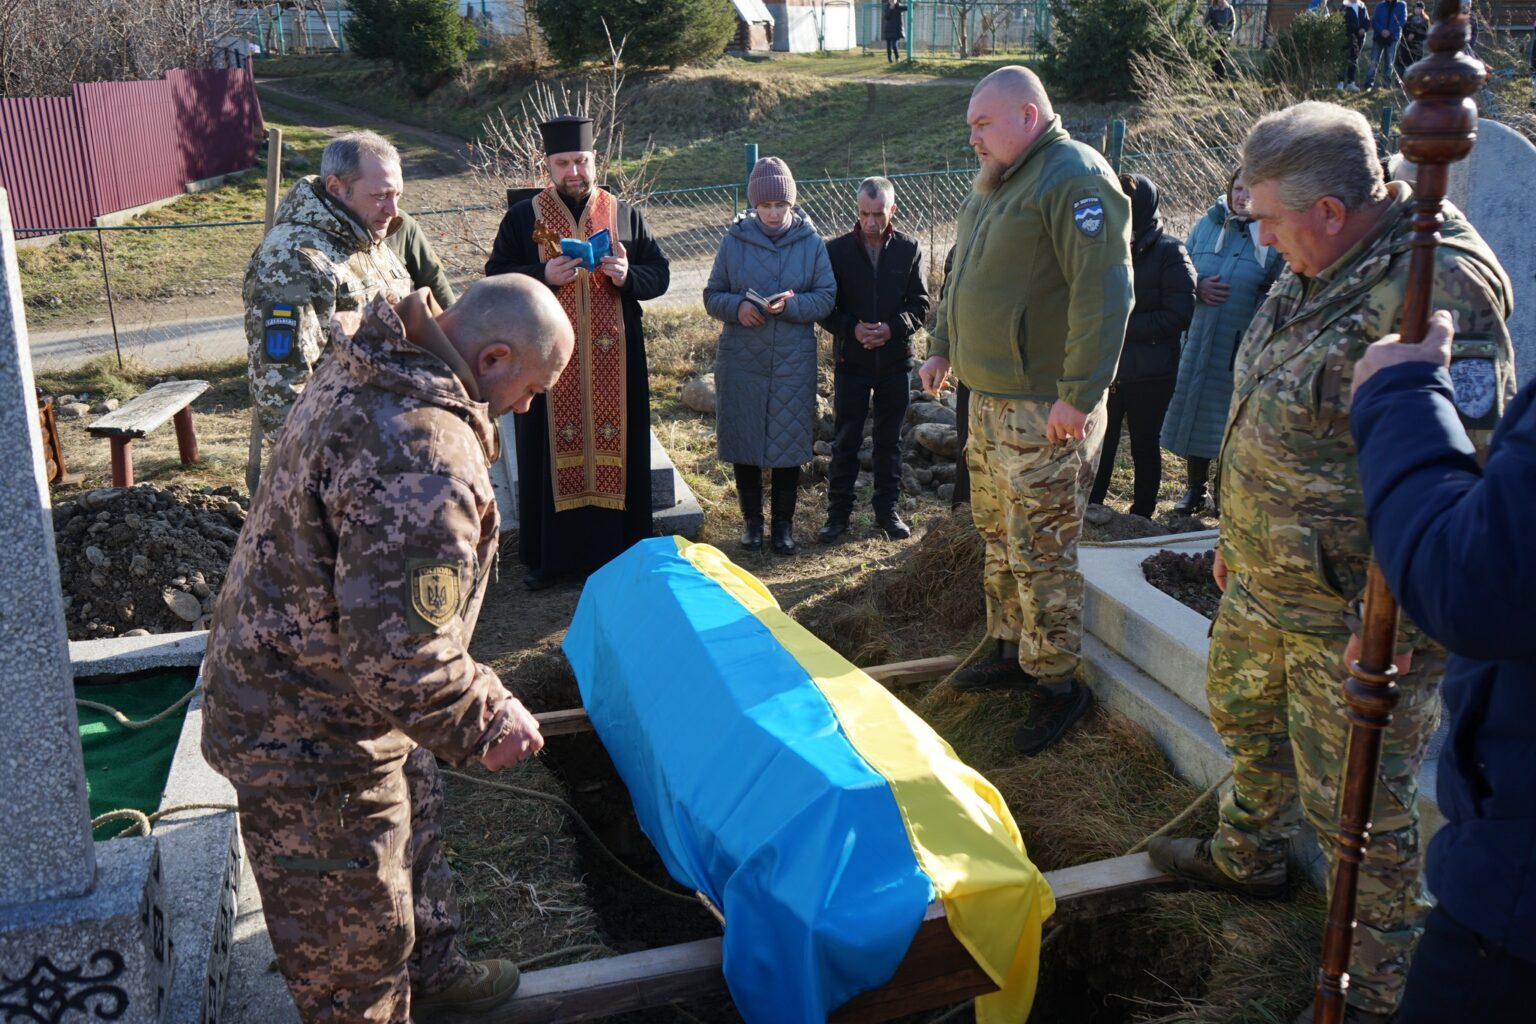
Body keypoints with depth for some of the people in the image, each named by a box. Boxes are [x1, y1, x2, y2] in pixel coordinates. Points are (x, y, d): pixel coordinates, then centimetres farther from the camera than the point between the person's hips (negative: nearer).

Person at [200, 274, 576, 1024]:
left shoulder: (366, 368, -2)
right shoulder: (427, 464, -36)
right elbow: (400, 662, -35)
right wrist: (491, 721, -19)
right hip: (311, 741, -11)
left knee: (413, 817, 31)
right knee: (353, 942, 12)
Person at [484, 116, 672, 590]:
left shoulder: (625, 215, 7)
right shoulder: (523, 217, 4)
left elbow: (660, 274, 6)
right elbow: (496, 279, 0)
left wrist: (628, 276, -16)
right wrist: (543, 277, -18)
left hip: (613, 360, 1)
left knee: (615, 451, 5)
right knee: (551, 452, 4)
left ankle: (614, 549, 17)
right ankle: (548, 554, 15)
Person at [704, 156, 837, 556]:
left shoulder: (811, 242, -1)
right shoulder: (735, 240, 0)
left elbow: (827, 298, -1)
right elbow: (712, 296, 3)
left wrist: (791, 304, -19)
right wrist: (737, 306, -18)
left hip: (793, 361, 0)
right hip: (741, 361, 1)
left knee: (789, 444, 5)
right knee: (743, 441, 7)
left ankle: (784, 523, 20)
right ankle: (751, 520, 23)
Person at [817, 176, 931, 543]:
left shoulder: (909, 249, 1)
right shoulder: (837, 250, -1)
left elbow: (920, 305, 1)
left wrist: (892, 328, -17)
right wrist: (852, 329, -18)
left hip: (895, 360, 1)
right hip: (851, 361, -1)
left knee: (890, 440, 10)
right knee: (845, 441, 3)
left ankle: (887, 512, 21)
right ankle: (838, 514, 12)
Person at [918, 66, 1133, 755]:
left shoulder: (1075, 177, -16)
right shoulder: (995, 183, 15)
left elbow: (1104, 293, -23)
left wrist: (1079, 395, -25)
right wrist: (941, 347, 26)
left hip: (1045, 409, -9)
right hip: (989, 397, 10)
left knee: (1041, 551, -4)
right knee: (998, 535, 18)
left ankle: (1058, 685, 9)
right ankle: (1010, 651, 33)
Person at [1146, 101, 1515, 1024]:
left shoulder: (1436, 287, -25)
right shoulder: (1318, 274, 7)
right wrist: (1238, 537, 22)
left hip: (1354, 617, -9)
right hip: (1266, 582, 10)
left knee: (1356, 803, 3)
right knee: (1246, 716, 27)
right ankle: (1248, 856, 54)